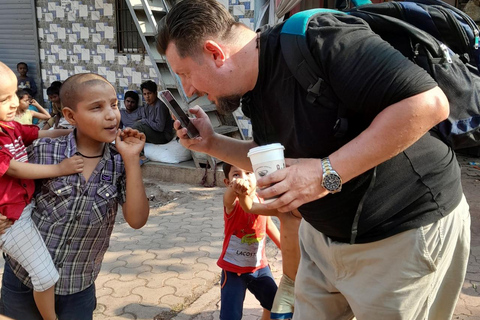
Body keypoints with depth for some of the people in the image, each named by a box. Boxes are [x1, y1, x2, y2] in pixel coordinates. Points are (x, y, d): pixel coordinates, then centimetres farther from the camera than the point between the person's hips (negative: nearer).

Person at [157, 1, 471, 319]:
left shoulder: (318, 40, -26)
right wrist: (211, 143, 0)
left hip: (407, 231, -7)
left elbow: (428, 102, -31)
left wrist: (327, 173, -31)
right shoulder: (253, 91, 1)